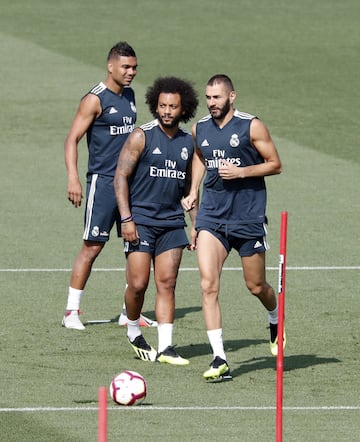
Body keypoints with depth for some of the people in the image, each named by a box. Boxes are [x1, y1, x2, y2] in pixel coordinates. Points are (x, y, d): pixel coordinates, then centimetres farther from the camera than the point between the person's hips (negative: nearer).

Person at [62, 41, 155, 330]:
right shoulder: (95, 100, -10)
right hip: (102, 181, -7)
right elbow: (72, 139, -13)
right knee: (92, 247, -6)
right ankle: (71, 312, 0)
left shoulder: (129, 95, 12)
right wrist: (73, 178, -23)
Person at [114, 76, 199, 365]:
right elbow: (121, 177, -7)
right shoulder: (142, 136, -5)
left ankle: (165, 347, -4)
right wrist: (126, 219, -14)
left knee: (167, 284, -2)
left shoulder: (188, 142, 10)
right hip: (140, 221, -4)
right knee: (138, 284, -5)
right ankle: (134, 334, 20)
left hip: (172, 222, 4)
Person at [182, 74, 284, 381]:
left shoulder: (251, 127, -8)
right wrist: (193, 192, 12)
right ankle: (219, 359, -14)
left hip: (248, 217, -3)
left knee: (256, 286, 9)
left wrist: (241, 172, -17)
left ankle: (276, 321, 45)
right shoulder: (200, 129, 6)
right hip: (211, 215, 3)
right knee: (208, 285, -14)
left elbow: (275, 165, -3)